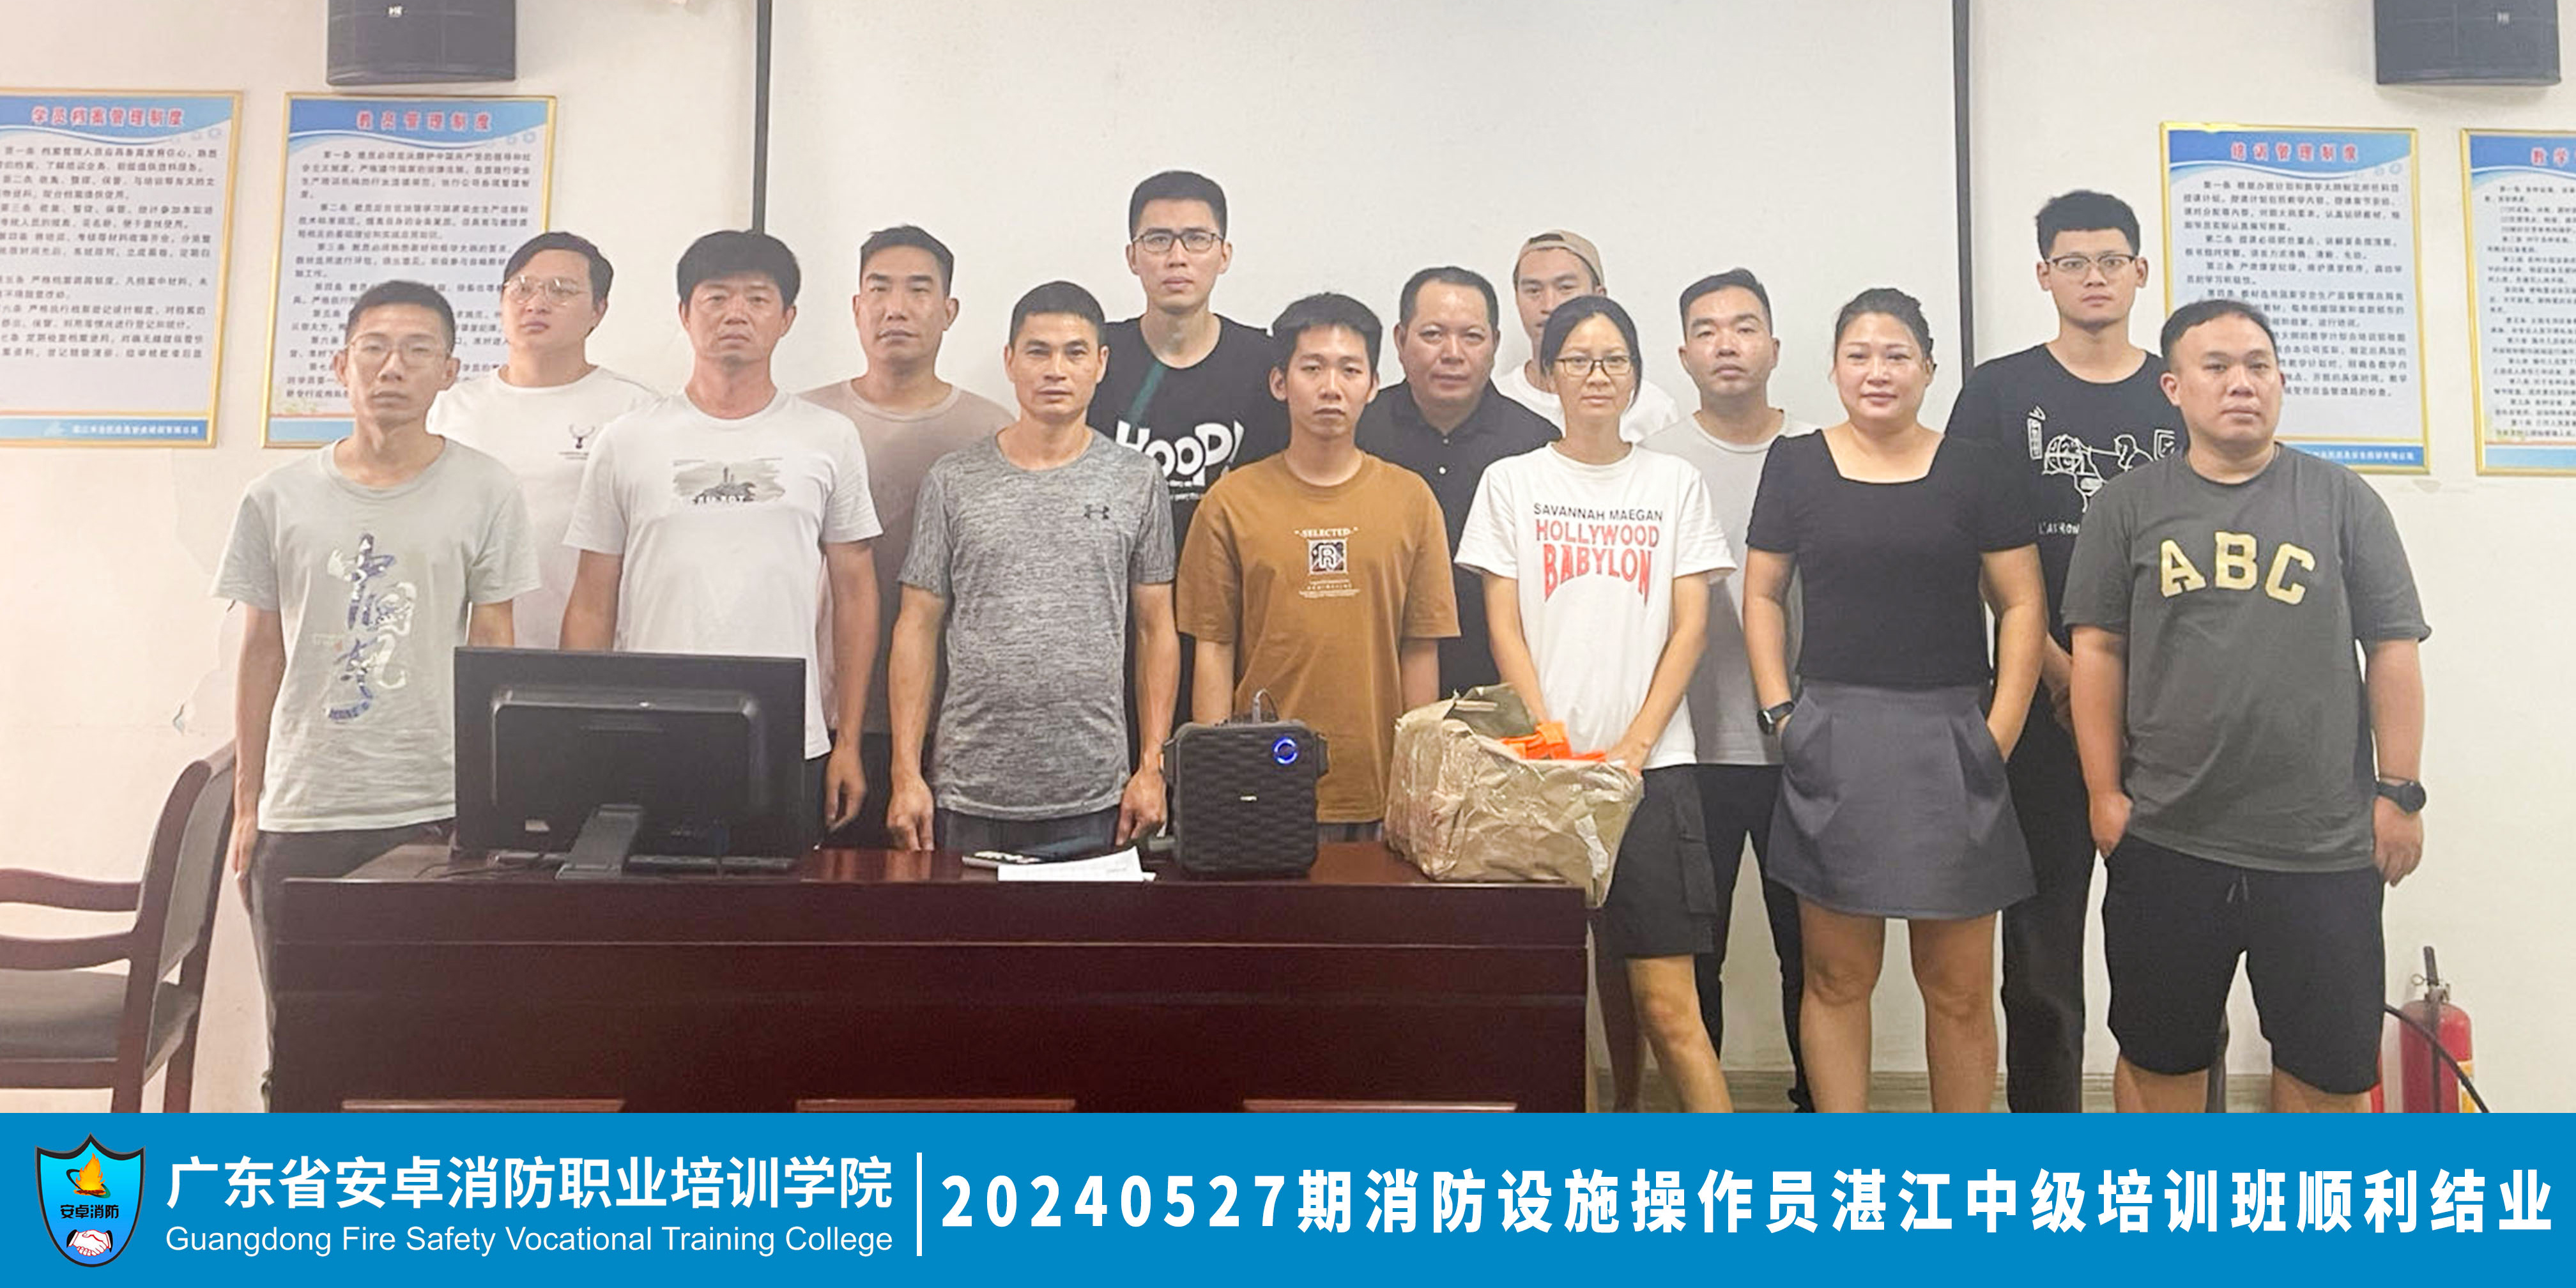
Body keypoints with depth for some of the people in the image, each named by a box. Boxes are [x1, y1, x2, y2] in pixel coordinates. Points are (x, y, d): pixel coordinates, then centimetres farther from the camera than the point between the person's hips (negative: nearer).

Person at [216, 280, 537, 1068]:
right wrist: (246, 805, 10)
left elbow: (491, 648, 2)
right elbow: (261, 654, 11)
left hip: (434, 811, -2)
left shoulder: (484, 492, 1)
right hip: (298, 816, 2)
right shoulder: (279, 499, 6)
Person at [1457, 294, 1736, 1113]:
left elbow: (1690, 627, 5)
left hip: (1651, 764, 0)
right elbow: (1504, 626, 3)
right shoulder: (1511, 482, 8)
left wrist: (1633, 747, -6)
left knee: (1667, 999, -5)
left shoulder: (1675, 484, 11)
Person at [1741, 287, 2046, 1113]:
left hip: (1949, 744, 0)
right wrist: (1780, 712, -1)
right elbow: (1762, 596, 9)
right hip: (1832, 745, 0)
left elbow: (2021, 604, 5)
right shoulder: (1796, 465, 7)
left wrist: (1998, 733, -3)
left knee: (1959, 985, 5)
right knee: (1837, 976, 6)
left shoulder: (1972, 471, 6)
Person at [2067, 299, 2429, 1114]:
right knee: (2158, 1055, 11)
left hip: (2325, 844, 0)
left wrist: (2399, 793, 0)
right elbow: (2098, 652, 2)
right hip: (2163, 840, 0)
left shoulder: (2342, 501, 4)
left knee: (2329, 1062, 10)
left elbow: (2392, 650, 4)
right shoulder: (2129, 505, 4)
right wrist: (2105, 793, -2)